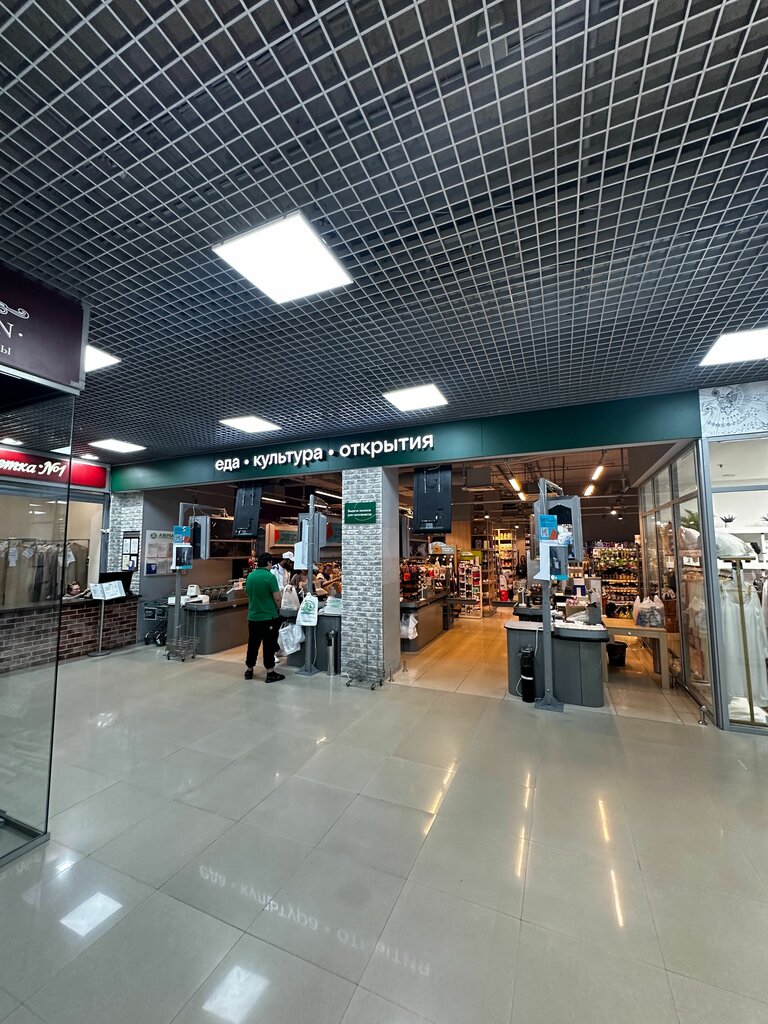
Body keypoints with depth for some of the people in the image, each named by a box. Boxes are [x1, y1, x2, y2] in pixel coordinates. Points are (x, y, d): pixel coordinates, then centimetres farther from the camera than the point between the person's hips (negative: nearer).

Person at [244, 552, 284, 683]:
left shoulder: (250, 576, 3)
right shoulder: (270, 576, -17)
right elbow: (277, 598, -16)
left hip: (253, 616, 6)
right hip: (269, 617, -6)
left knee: (253, 644, 17)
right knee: (269, 645, 3)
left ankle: (249, 671, 29)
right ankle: (270, 673, 11)